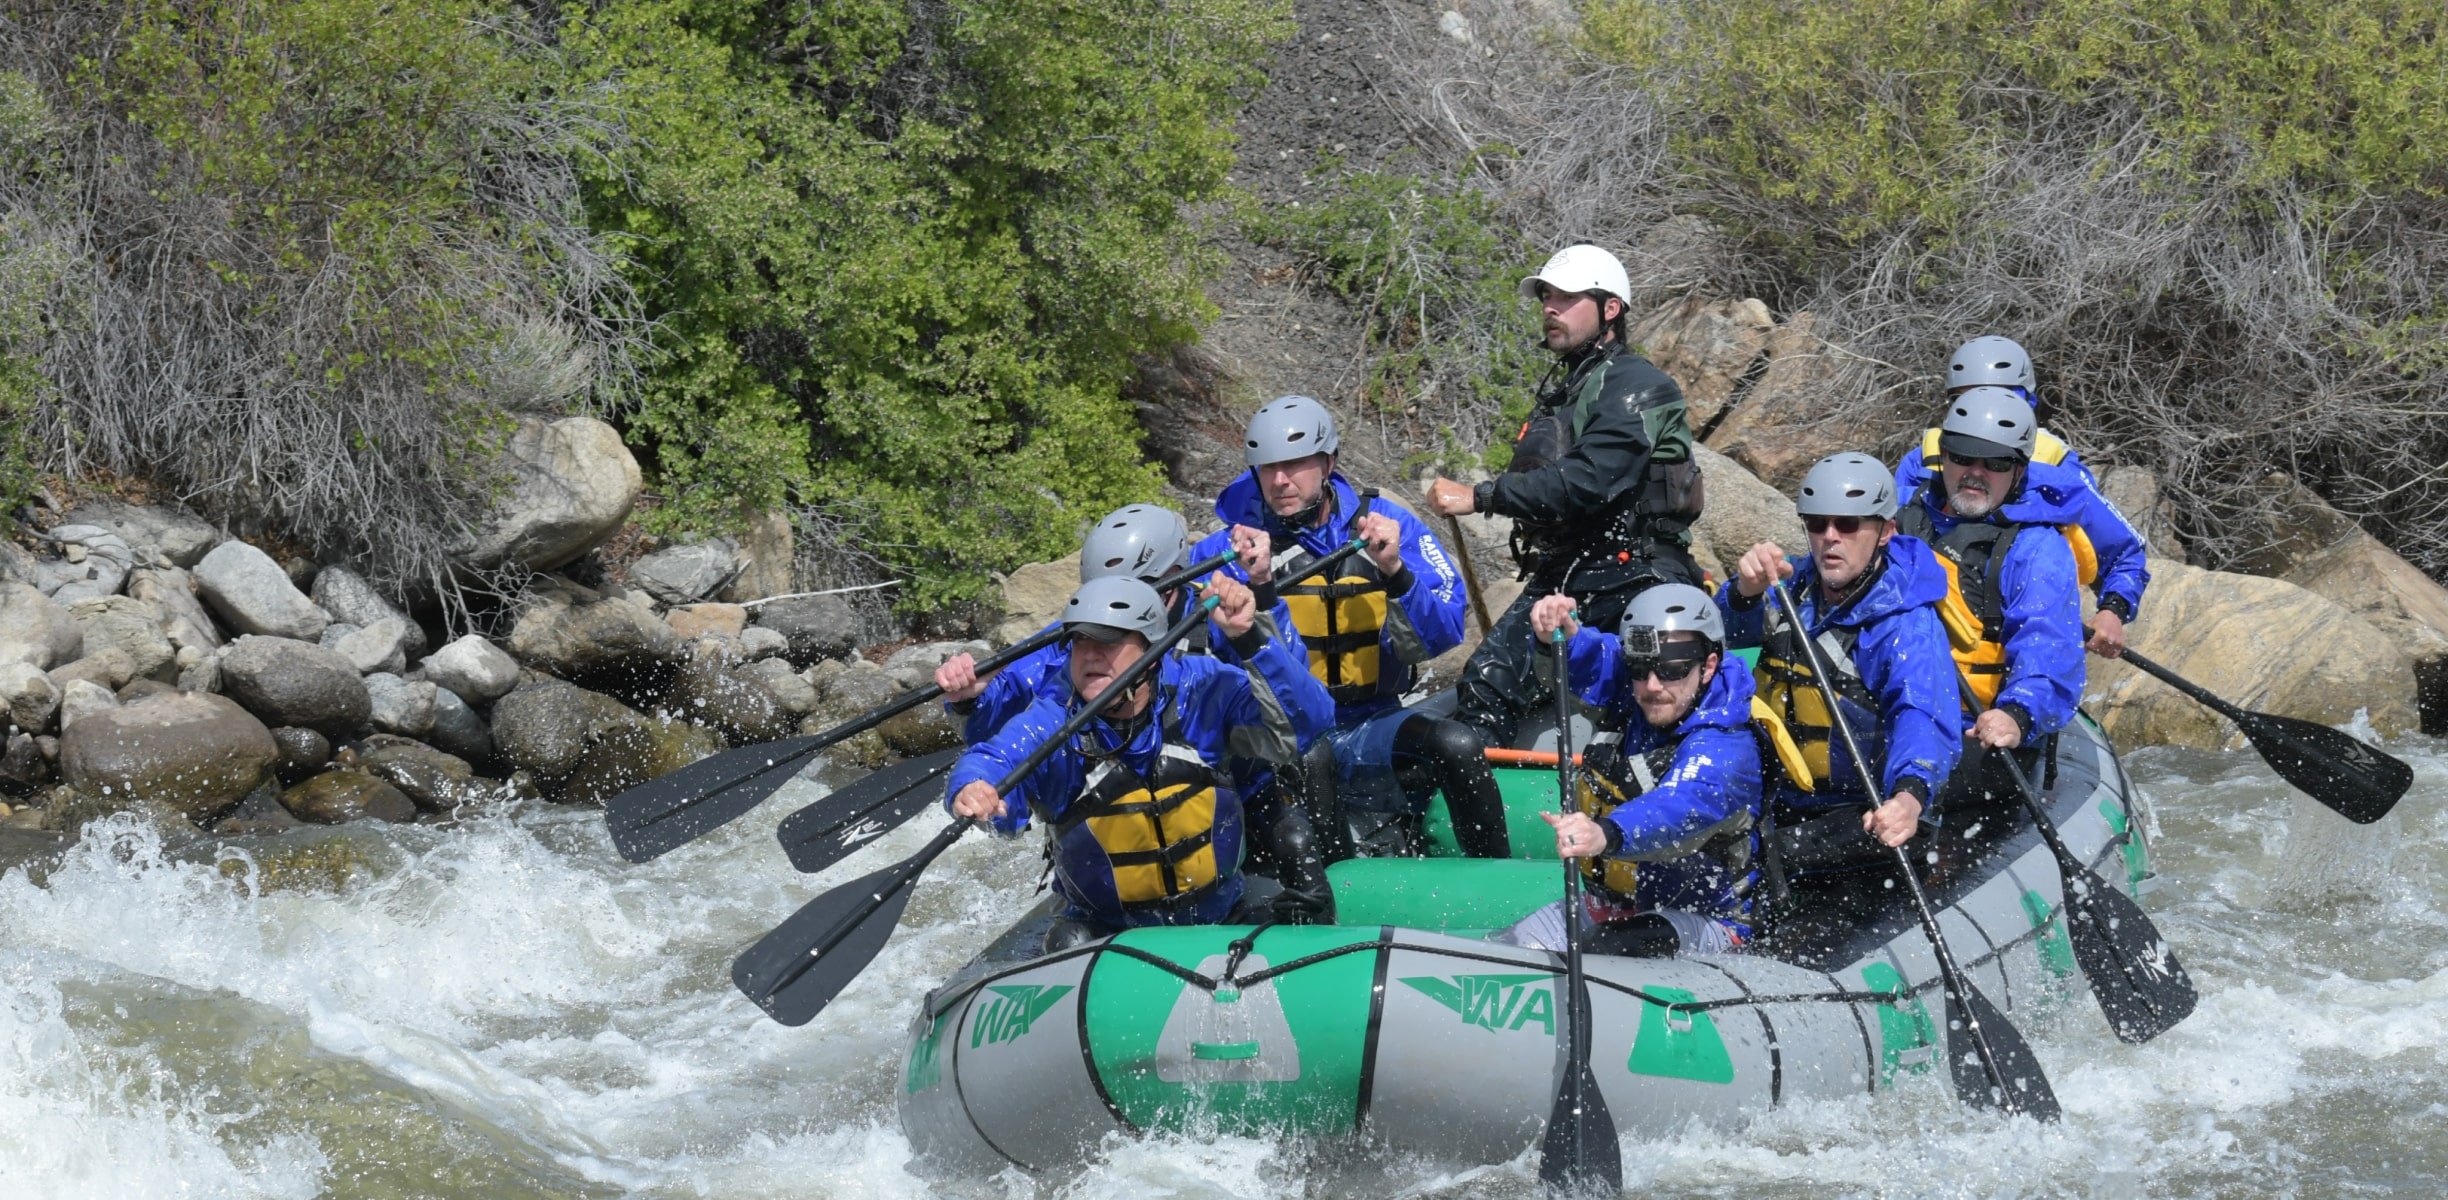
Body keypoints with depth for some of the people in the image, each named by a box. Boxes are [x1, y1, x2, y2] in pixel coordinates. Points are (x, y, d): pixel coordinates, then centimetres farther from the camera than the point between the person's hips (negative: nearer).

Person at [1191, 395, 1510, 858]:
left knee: (1458, 745, -26)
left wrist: (1395, 571, -23)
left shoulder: (1387, 525, 2)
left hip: (1370, 729, 2)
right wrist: (1260, 586, -30)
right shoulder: (1227, 552, -3)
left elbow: (1445, 637, -7)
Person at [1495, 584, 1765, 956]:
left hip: (1701, 922, -8)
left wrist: (1606, 835, -63)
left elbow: (1681, 807, -42)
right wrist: (1562, 635, -36)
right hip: (1609, 905, 8)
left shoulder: (1725, 747, -25)